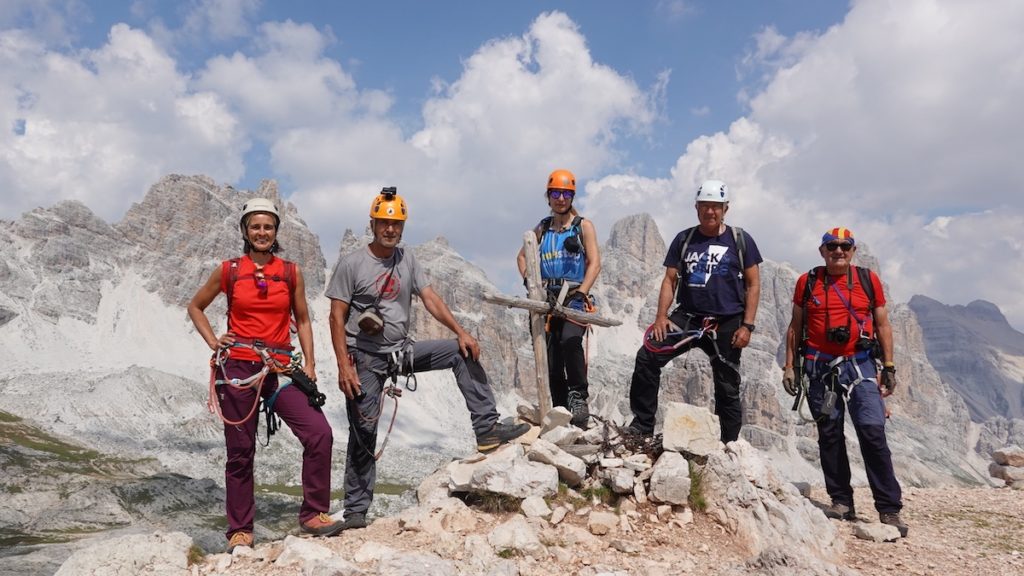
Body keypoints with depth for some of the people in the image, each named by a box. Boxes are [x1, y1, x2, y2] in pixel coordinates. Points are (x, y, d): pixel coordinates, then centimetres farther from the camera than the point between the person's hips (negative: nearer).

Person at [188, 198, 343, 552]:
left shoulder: (291, 273, 7)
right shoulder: (229, 271, 4)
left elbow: (302, 320, 12)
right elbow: (195, 307, 17)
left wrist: (309, 364, 2)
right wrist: (213, 341, 3)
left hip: (280, 369, 1)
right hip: (238, 368, -1)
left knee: (319, 433, -15)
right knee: (240, 451, 5)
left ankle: (313, 515, -2)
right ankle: (240, 530, 20)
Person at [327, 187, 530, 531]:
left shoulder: (407, 260, 6)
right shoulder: (352, 264, -9)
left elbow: (430, 299, 3)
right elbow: (337, 317, -10)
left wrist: (461, 332, -9)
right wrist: (344, 366, -18)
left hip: (402, 351, 5)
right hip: (365, 359, -5)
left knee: (462, 352, -6)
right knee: (363, 433, -2)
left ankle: (487, 429, -6)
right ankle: (355, 512, 11)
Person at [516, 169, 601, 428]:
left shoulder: (584, 226, 5)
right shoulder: (542, 228, 15)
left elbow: (595, 263, -3)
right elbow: (522, 256, 25)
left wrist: (581, 293, -16)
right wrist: (528, 280, 6)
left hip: (575, 297, -4)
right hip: (547, 299, 4)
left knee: (570, 341, -31)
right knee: (552, 361, 2)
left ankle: (579, 396, -16)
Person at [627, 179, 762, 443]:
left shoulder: (740, 240, 1)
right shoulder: (684, 239, 7)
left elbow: (753, 285, 1)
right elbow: (670, 280, 6)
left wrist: (747, 326, -8)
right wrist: (661, 315, -8)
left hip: (727, 323, -1)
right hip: (687, 317, 2)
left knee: (728, 388, 7)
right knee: (647, 357, -16)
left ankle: (730, 444, 23)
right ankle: (642, 426, -7)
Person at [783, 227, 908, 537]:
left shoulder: (868, 279, 5)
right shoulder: (807, 282, 6)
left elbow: (883, 325, 9)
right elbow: (795, 326, 11)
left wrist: (889, 367, 4)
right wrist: (789, 365, 6)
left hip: (860, 366, -1)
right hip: (820, 368, 2)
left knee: (873, 432, -10)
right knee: (829, 435, 6)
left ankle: (890, 509, -3)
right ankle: (841, 502, 18)